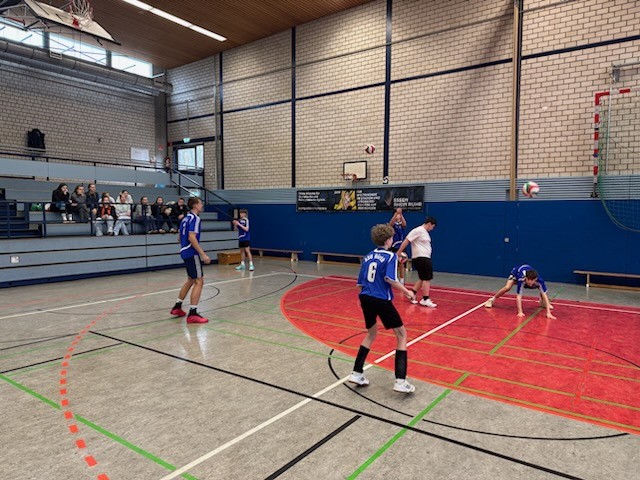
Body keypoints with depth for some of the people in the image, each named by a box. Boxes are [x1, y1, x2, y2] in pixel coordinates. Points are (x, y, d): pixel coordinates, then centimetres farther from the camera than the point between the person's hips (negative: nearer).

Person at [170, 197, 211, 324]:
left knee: (191, 280, 21)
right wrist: (203, 254, -24)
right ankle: (192, 314, -9)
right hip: (192, 253, -10)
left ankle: (177, 307, 28)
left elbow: (181, 237, 21)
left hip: (185, 252, 10)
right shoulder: (195, 218, -13)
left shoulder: (186, 218, 15)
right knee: (199, 282, -8)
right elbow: (192, 237, -23)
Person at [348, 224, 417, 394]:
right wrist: (407, 292, -7)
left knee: (371, 333, 25)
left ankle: (357, 373, 22)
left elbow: (360, 283, 15)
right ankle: (400, 380, 0)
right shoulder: (390, 256, -3)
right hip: (382, 301, -6)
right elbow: (390, 279, -18)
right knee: (402, 335, 7)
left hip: (366, 299, 6)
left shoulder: (367, 257, 14)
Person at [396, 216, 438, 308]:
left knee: (423, 279, 13)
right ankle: (425, 300, -3)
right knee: (427, 278, -8)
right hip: (421, 258, -10)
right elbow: (406, 241, -14)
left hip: (425, 258, 10)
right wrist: (399, 253, -15)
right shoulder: (418, 230, -12)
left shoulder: (425, 232, 17)